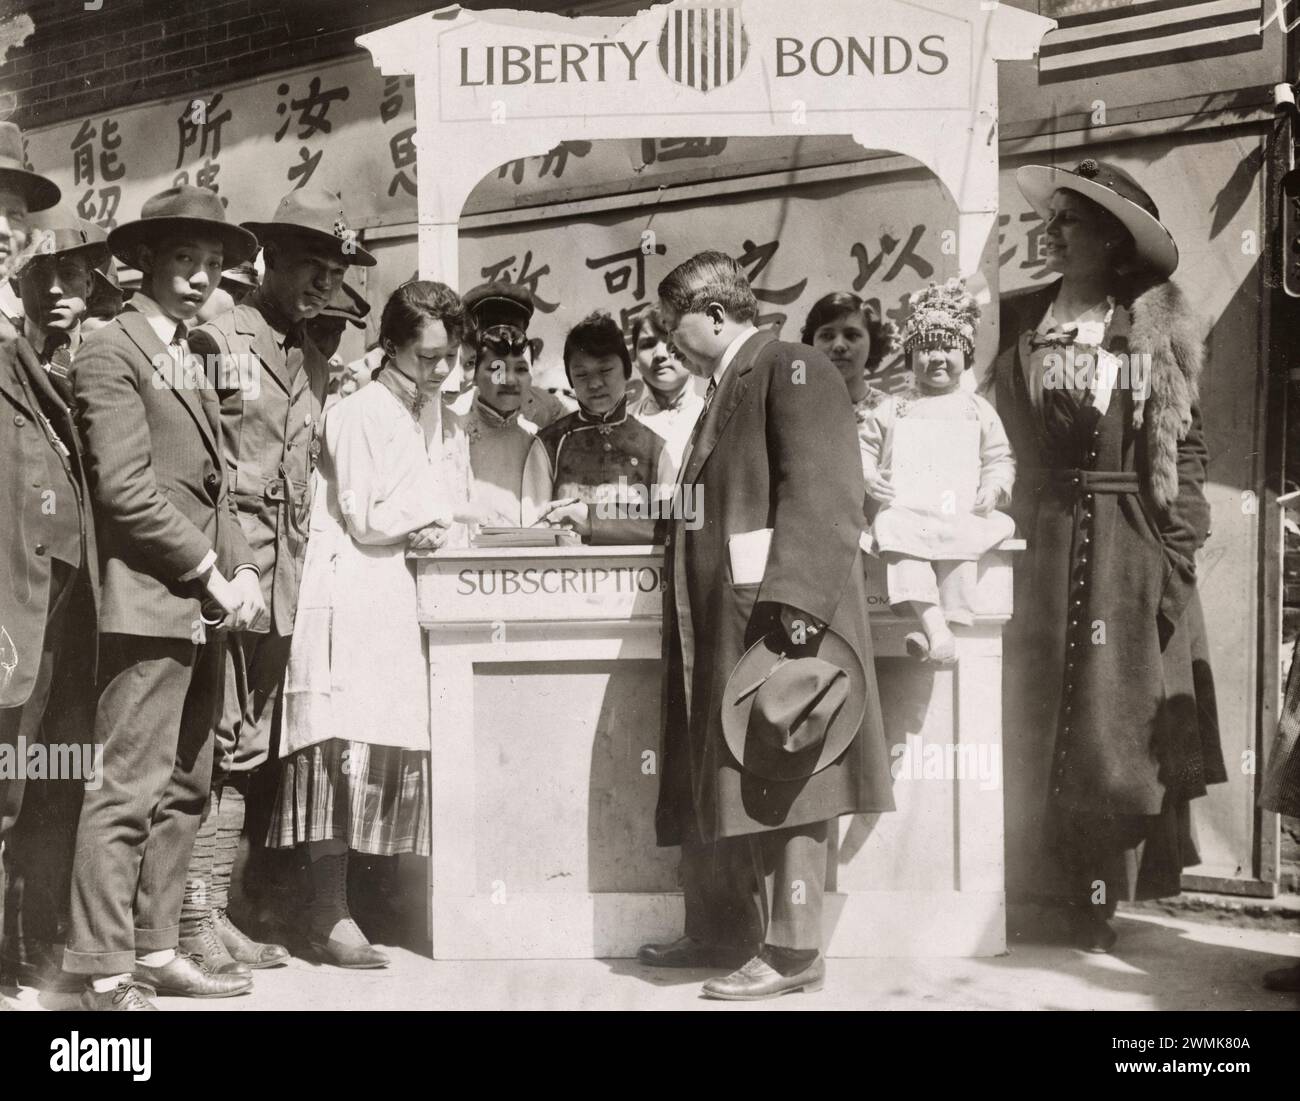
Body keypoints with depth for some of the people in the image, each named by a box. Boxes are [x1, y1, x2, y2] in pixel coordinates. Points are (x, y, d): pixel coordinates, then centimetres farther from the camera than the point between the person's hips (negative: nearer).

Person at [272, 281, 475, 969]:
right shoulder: (359, 413, -3)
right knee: (348, 745, -11)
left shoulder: (446, 424, 19)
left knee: (397, 748, 2)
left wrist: (422, 528, -1)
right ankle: (328, 916, -7)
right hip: (356, 597, -7)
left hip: (408, 601, 7)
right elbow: (367, 522, -10)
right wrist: (434, 518, -1)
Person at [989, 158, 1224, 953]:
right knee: (1050, 730, 4)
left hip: (1135, 556, -1)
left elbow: (1190, 447, 2)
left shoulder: (1161, 329, 1)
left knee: (1126, 730, 4)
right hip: (1051, 550, 1)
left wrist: (1181, 547, -4)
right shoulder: (1020, 322, 4)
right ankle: (1074, 896, 15)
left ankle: (1104, 897, 16)